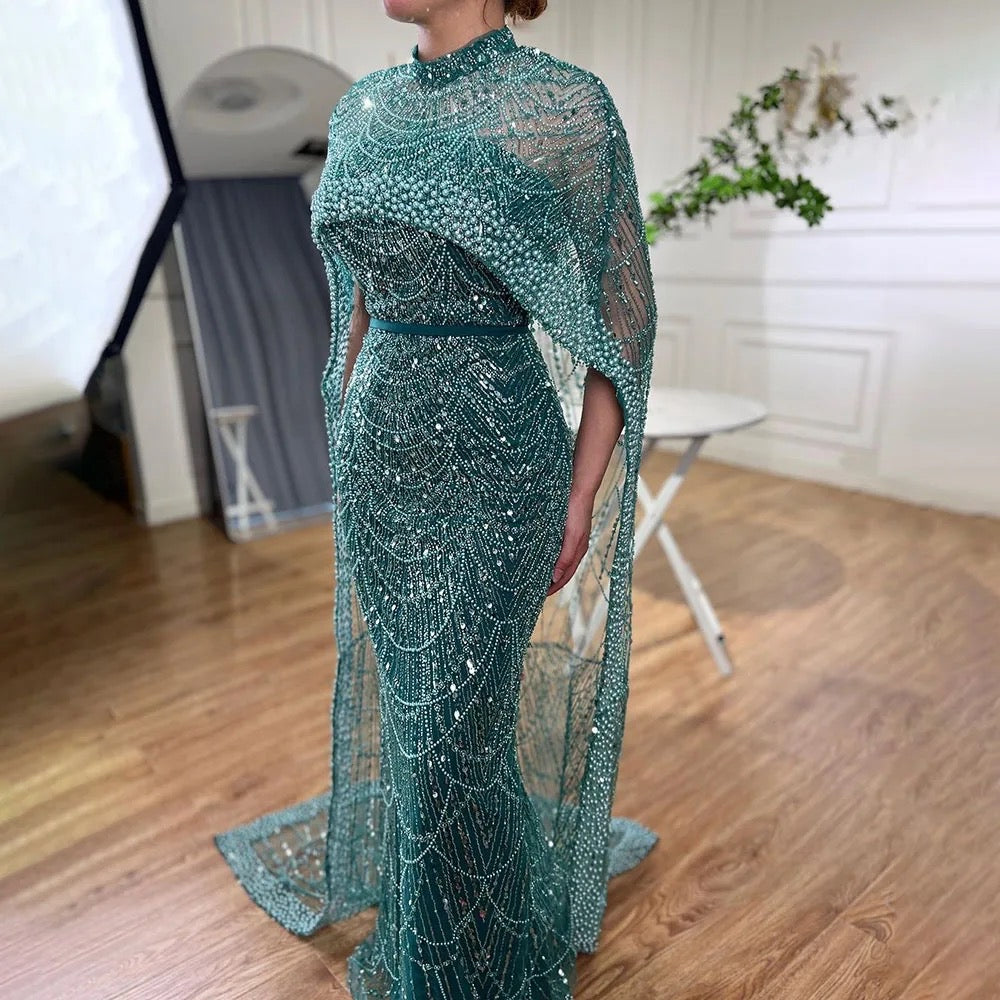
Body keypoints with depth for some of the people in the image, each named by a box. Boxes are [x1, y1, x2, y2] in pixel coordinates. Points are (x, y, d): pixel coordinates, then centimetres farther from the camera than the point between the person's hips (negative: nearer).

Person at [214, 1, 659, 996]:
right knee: (408, 685, 20)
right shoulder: (364, 109, 9)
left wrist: (583, 495, -9)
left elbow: (622, 312, -6)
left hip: (492, 450, -6)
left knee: (456, 718, 3)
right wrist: (347, 440, 16)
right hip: (378, 445, 6)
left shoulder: (566, 105, -8)